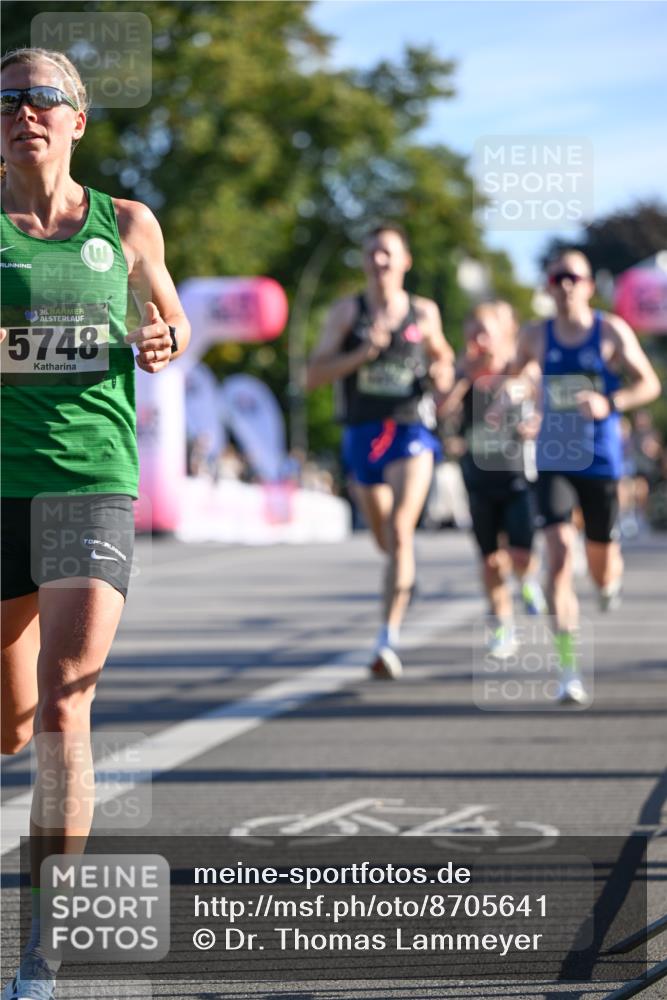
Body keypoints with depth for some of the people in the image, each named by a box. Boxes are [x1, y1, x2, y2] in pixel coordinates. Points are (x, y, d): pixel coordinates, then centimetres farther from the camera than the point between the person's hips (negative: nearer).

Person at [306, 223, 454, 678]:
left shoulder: (424, 312, 5)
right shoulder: (347, 311, 1)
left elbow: (442, 356, 24)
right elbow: (315, 375, -5)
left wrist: (442, 373, 0)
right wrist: (363, 352, -19)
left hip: (412, 432, -2)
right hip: (363, 433, 2)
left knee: (399, 531, -19)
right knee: (384, 537, 16)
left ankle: (389, 639, -23)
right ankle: (404, 575, 52)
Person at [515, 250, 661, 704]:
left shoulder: (612, 332, -2)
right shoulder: (536, 336, 4)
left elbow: (650, 384, -1)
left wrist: (609, 403, -17)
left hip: (601, 461, 0)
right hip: (553, 460, 0)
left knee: (601, 560, 9)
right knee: (560, 554, -17)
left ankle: (612, 580, 52)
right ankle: (569, 670, -17)